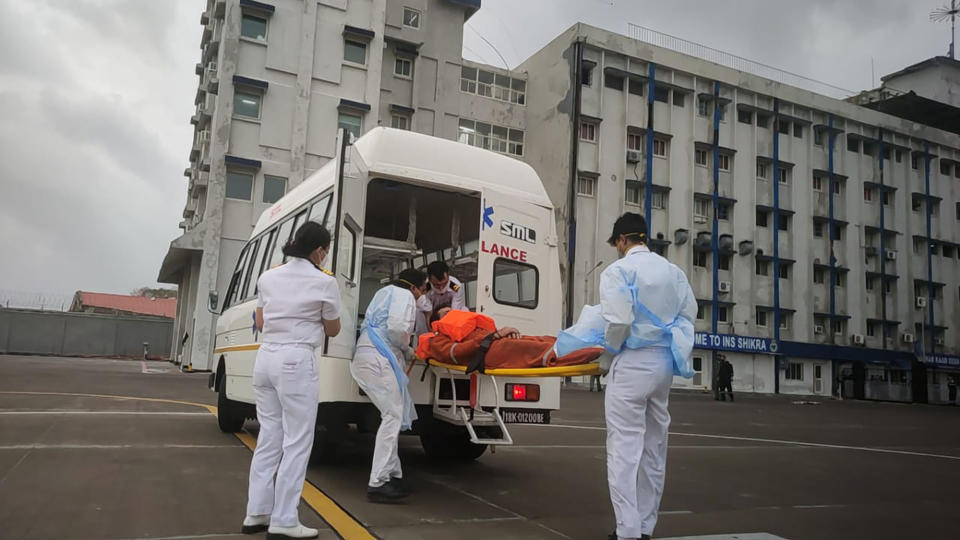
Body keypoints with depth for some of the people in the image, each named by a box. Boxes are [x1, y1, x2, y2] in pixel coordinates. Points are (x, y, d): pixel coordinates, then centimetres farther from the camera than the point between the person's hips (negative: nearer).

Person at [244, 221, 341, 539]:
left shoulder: (268, 278, 11)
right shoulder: (323, 282, -6)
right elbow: (332, 330, 6)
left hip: (265, 358, 7)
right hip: (296, 361, -7)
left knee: (269, 438, 14)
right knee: (296, 443, 0)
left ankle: (256, 514, 19)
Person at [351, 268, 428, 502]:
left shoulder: (385, 292, 30)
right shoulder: (404, 296, 0)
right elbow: (397, 327, -15)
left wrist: (404, 351, 23)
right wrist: (408, 350, 3)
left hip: (365, 357, 10)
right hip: (378, 358, -10)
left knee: (393, 416, 12)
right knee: (393, 417, -12)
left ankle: (393, 474, 14)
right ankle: (378, 483, -16)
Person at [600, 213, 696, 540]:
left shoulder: (618, 270, -9)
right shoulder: (673, 271, 11)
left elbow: (618, 320, -18)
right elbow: (689, 313, 8)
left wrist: (612, 348, 0)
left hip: (633, 363, -7)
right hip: (665, 362, 7)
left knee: (625, 448, -3)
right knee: (654, 447, 12)